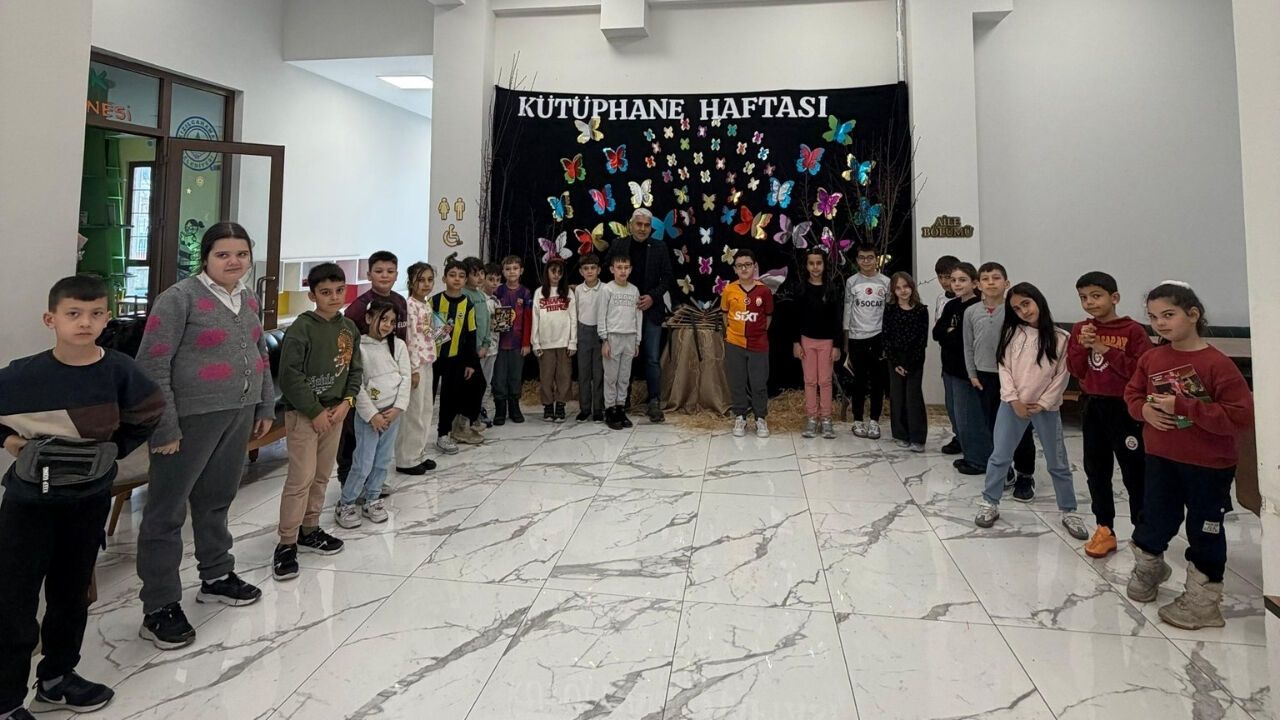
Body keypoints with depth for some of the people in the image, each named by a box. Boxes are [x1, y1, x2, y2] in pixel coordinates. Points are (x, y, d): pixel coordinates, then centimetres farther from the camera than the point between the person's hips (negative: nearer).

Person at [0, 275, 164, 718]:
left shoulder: (119, 371, -10)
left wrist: (113, 450, 0)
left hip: (89, 500, 3)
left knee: (71, 593, 18)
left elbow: (148, 414, 6)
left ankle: (56, 678, 37)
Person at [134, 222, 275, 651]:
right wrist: (164, 426, -17)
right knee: (167, 512, 2)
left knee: (217, 500, 20)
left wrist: (265, 407, 15)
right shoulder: (179, 298, -12)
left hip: (238, 416, 7)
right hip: (191, 419, -7)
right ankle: (159, 608, 10)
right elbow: (152, 366, -15)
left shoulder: (248, 300, 10)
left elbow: (261, 355, 19)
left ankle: (217, 577, 35)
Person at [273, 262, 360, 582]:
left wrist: (346, 403, -4)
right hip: (303, 413, -6)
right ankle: (287, 544, 2)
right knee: (302, 477, -8)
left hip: (335, 411, 7)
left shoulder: (349, 328, 7)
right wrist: (315, 412, -15)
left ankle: (309, 530, 30)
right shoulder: (301, 328, -13)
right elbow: (290, 375, -16)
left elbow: (355, 369, 11)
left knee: (322, 475, 15)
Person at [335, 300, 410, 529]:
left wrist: (398, 407, -8)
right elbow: (356, 385, -9)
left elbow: (405, 377, 3)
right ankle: (345, 504, 13)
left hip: (393, 412, 4)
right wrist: (372, 415, -11)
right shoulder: (358, 347, -7)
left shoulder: (398, 346, 4)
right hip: (369, 413, -4)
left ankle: (372, 500, 27)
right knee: (363, 464, -4)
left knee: (383, 460, 11)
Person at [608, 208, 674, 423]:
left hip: (650, 310, -1)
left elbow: (668, 277, 3)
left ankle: (655, 402, 5)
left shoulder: (659, 247, 2)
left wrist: (653, 296, -10)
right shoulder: (618, 245, 1)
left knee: (652, 358, -1)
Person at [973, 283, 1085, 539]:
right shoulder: (1012, 333, -1)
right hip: (1012, 405, 2)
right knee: (999, 457, 6)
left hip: (1046, 408, -1)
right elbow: (1004, 368, -1)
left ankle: (1068, 511, 25)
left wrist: (1042, 403, -10)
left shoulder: (1060, 338, -7)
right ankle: (989, 504, 20)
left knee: (1058, 463, 10)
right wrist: (1014, 400, -9)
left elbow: (1062, 376, -5)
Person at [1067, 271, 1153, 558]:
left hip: (1124, 408, -5)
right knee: (1096, 470, 11)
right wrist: (1083, 346, -14)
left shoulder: (1133, 331, -11)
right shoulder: (1080, 330, 4)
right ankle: (1104, 529, 22)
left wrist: (1106, 349, -20)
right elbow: (1075, 370, 2)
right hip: (1093, 407, 5)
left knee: (1134, 472, 5)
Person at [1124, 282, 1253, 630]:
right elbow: (1132, 393, 13)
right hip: (1161, 458, 4)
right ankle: (1147, 569, 45)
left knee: (1204, 532, 10)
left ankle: (1202, 601, 25)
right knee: (1154, 521, 18)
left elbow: (1241, 415, -23)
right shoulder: (1151, 358, -2)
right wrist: (1145, 409, -10)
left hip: (1209, 465, -4)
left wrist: (1182, 406, -27)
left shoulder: (1217, 364, -19)